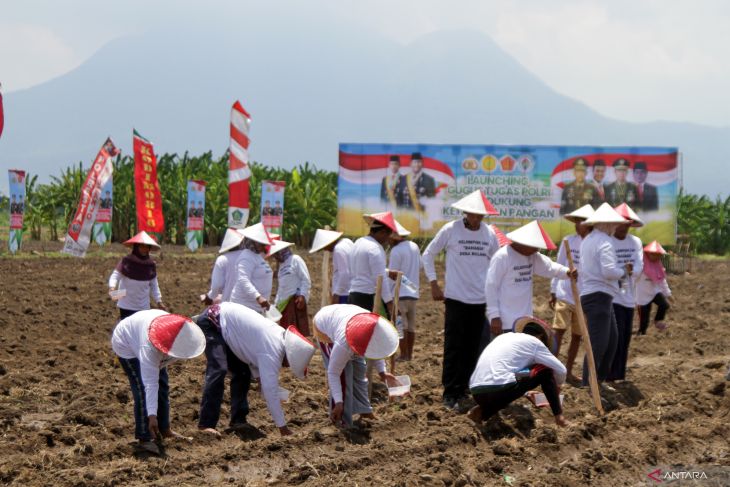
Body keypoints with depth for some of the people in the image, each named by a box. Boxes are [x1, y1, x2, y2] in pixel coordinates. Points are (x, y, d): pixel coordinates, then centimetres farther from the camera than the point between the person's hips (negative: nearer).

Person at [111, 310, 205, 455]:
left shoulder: (180, 335, -27)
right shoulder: (149, 346, -46)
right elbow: (150, 383, -47)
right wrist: (152, 415, -50)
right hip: (127, 344, -7)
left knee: (162, 387, 6)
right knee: (143, 390, -18)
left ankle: (164, 429, 21)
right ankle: (144, 439, -13)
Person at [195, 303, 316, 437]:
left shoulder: (281, 336, 0)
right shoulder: (271, 352, -27)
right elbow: (270, 391, -27)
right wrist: (282, 427, -23)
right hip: (211, 321, -10)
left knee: (242, 372, 9)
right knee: (218, 370, -22)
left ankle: (238, 421, 11)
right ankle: (206, 424, -22)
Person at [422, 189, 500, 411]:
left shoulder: (489, 234, 4)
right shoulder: (450, 230, -5)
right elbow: (427, 255, 4)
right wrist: (433, 284, -1)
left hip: (480, 301, 4)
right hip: (456, 299, -4)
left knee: (472, 349, 7)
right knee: (454, 348, -4)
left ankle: (463, 389, 17)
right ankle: (451, 393, -1)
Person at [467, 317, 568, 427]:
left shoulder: (503, 337, 30)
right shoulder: (534, 341, 13)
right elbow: (561, 370, 16)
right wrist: (556, 385, 38)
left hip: (477, 393, 6)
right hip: (500, 389, -6)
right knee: (545, 370, 13)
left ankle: (481, 412, 14)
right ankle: (558, 416, 14)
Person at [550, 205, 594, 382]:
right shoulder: (568, 241, 0)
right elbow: (558, 266, 6)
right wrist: (553, 291, 6)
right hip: (564, 295, -1)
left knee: (577, 336, 9)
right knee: (559, 331, -9)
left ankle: (568, 371, 21)